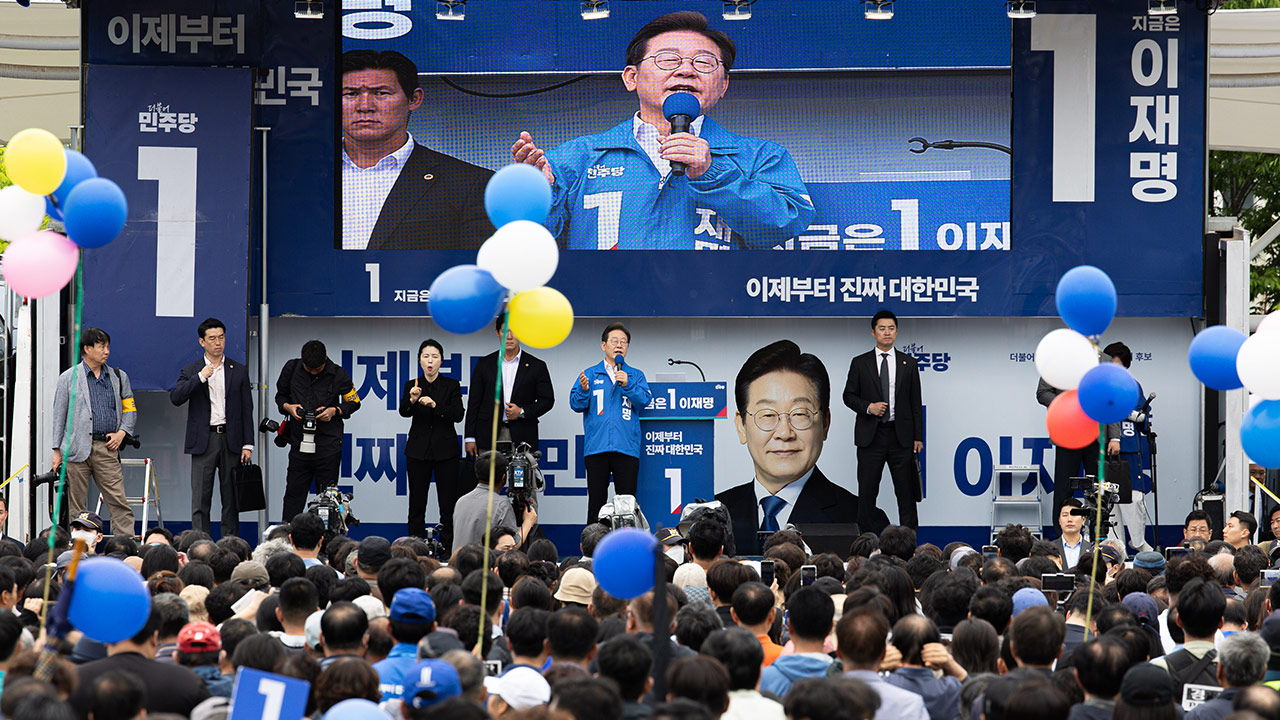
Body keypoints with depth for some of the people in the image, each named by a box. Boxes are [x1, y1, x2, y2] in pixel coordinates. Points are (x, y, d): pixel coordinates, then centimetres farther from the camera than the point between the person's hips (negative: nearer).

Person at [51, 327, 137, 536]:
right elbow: (59, 415, 7)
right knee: (76, 506, 2)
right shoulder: (69, 378, 7)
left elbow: (130, 410, 19)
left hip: (107, 448, 1)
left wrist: (122, 432, 1)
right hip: (77, 448, -1)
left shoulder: (119, 377, 15)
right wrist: (57, 450, 2)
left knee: (119, 502, -8)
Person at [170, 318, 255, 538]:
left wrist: (248, 444, 1)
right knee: (200, 500, -4)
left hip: (230, 439, 1)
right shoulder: (191, 371, 6)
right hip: (203, 441, -1)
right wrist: (200, 377, -17)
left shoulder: (239, 371, 10)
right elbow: (175, 398, -9)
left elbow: (247, 410, 8)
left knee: (231, 500, 4)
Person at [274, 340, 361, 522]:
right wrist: (288, 407, -7)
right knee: (293, 495, 4)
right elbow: (280, 395, 15)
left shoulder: (338, 375, -5)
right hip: (299, 443, 2)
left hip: (328, 446, -2)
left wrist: (335, 411, -11)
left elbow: (354, 403, 7)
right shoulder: (291, 368, 1)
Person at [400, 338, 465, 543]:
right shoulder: (412, 386, 6)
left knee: (448, 504, -4)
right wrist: (412, 400, -33)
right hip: (418, 450, 1)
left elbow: (458, 415, -10)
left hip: (445, 449, -1)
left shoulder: (451, 386, 3)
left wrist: (435, 405, -25)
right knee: (417, 505, 2)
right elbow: (404, 412, -11)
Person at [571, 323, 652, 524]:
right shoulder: (590, 375, 13)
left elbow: (644, 401, -1)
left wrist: (627, 385, -16)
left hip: (626, 447, 0)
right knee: (596, 502, -1)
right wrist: (583, 390, -17)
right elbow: (576, 405, 3)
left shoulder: (636, 376, 14)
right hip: (596, 446, 0)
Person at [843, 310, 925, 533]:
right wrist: (868, 407, -12)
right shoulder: (860, 363, 6)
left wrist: (918, 437, 3)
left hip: (901, 435, 1)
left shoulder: (908, 363, 9)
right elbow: (849, 395, 7)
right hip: (871, 435, -1)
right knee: (867, 491, 1)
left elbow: (916, 403, 8)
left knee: (906, 491, 1)